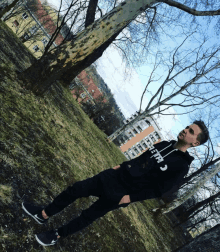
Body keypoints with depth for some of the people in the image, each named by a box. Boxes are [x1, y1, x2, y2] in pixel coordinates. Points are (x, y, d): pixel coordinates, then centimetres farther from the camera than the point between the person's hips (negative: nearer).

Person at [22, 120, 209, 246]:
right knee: (74, 190, 5)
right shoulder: (164, 145, 7)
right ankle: (43, 215, 26)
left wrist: (130, 197, -16)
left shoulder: (180, 166, -14)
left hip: (119, 194, -6)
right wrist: (121, 165, 10)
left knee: (88, 216, 8)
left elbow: (158, 190, -14)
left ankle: (56, 236, 33)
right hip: (113, 176, 6)